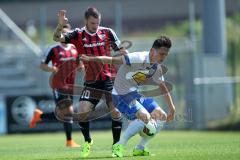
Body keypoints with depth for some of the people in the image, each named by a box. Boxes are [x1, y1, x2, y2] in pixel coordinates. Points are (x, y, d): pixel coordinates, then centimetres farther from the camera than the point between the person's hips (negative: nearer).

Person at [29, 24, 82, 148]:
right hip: (58, 85, -6)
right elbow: (42, 65, -1)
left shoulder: (75, 49, 7)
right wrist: (51, 69, -21)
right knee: (69, 111, -15)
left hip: (70, 85, 6)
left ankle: (39, 115, 33)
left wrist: (81, 66, -5)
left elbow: (78, 65, 19)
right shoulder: (54, 50, -6)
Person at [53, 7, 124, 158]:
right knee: (83, 112, -9)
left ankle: (116, 145, 4)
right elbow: (57, 38, -13)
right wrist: (60, 25, -30)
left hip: (110, 78, 0)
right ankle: (87, 141, 16)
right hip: (91, 81, 0)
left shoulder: (107, 32, 0)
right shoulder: (78, 35, -2)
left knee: (115, 111, -10)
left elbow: (121, 52, 8)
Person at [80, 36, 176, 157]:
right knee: (145, 117, -27)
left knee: (162, 117, 2)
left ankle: (140, 148, 13)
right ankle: (119, 147, -14)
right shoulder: (139, 58, -23)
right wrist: (91, 59, -37)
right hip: (121, 95, -9)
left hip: (135, 94, 9)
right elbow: (114, 60, -28)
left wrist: (171, 107, 17)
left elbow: (163, 88, 18)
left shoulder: (157, 68, 3)